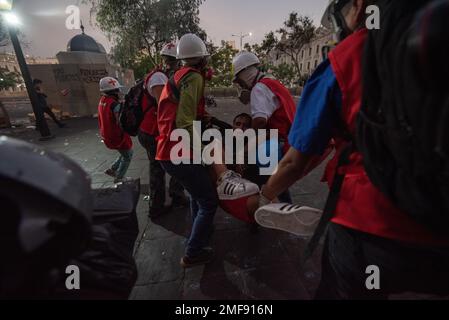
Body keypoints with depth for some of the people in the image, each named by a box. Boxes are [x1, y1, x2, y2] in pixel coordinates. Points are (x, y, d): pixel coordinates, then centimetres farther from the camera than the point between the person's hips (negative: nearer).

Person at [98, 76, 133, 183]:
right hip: (118, 136, -8)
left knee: (125, 153, 26)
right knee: (127, 156, 13)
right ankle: (119, 178, 22)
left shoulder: (102, 101, 1)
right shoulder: (115, 105, -26)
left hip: (107, 136, 8)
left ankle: (112, 170, 29)